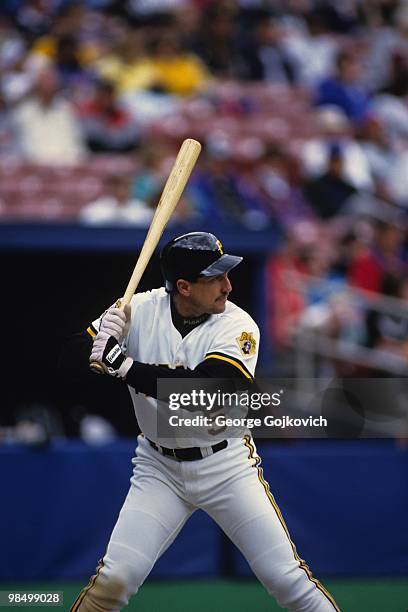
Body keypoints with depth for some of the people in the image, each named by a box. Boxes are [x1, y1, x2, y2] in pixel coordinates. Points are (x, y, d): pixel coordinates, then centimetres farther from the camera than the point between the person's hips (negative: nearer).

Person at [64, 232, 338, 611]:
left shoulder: (238, 326, -17)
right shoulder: (141, 310, -9)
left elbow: (206, 391, -31)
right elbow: (76, 351, -4)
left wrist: (125, 367, -34)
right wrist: (102, 337, -28)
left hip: (226, 465, -1)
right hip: (159, 467, 1)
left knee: (286, 579, -5)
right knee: (114, 579, -10)